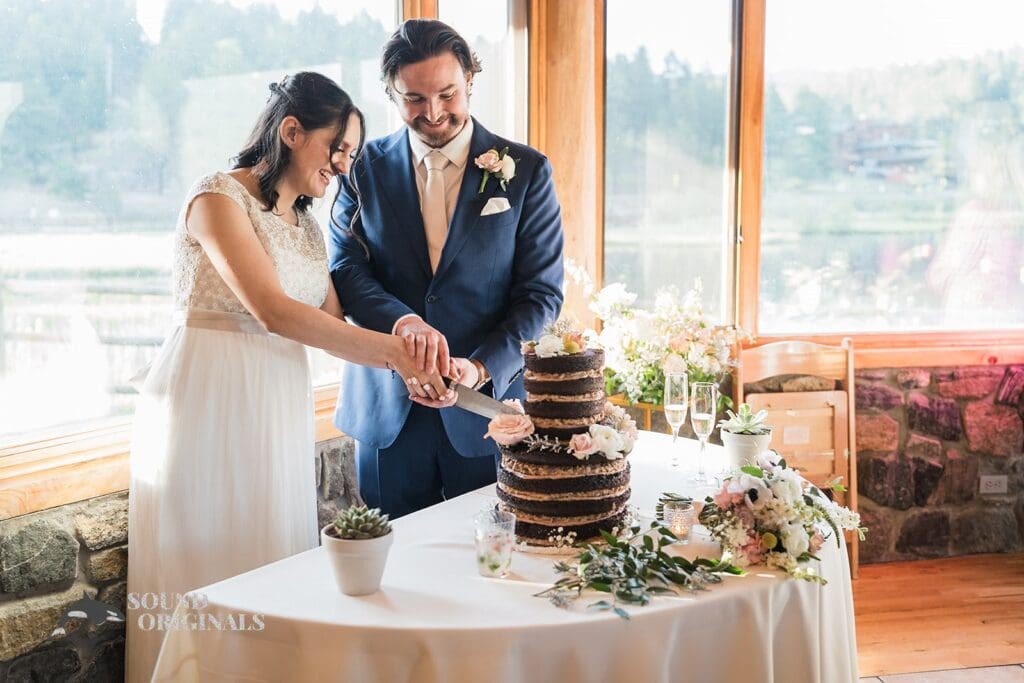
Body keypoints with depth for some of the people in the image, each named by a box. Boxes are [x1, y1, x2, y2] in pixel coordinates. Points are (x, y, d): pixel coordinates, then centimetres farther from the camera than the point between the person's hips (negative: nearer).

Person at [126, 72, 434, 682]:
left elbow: (333, 326, 7)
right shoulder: (219, 198, -9)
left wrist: (406, 364, -10)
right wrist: (392, 347, -20)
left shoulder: (308, 226, 15)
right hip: (212, 403, -7)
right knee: (209, 571, 1)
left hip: (281, 412, 7)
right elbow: (274, 312, -21)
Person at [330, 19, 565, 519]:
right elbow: (345, 269, -5)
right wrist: (403, 322, -26)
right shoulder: (366, 168, 4)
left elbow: (541, 293, -4)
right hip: (386, 408, 1)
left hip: (488, 403, -1)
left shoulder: (526, 171, -1)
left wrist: (480, 368, -19)